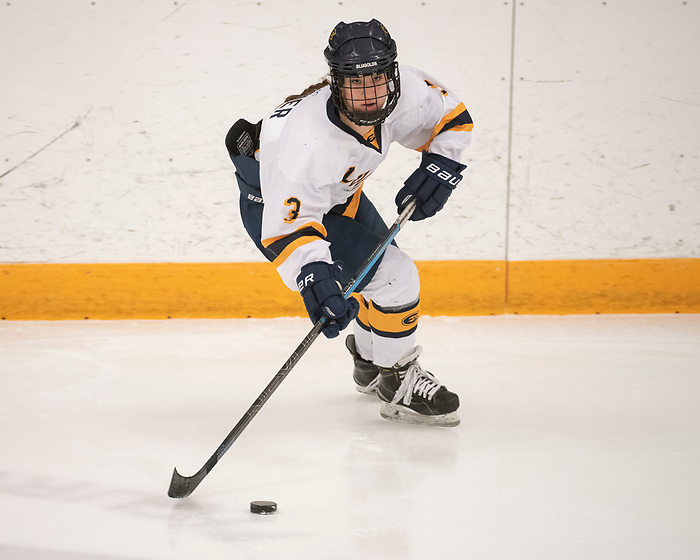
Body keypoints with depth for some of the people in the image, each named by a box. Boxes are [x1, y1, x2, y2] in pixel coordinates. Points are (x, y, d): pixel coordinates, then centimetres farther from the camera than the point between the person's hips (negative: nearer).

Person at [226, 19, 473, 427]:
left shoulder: (403, 90, -24)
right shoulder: (310, 140, -43)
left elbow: (452, 117, -3)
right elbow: (289, 224, -45)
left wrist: (439, 166, -18)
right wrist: (314, 278, -58)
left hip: (338, 191, 8)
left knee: (387, 267, 21)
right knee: (394, 279, -16)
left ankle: (371, 363, 48)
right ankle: (397, 384, 4)